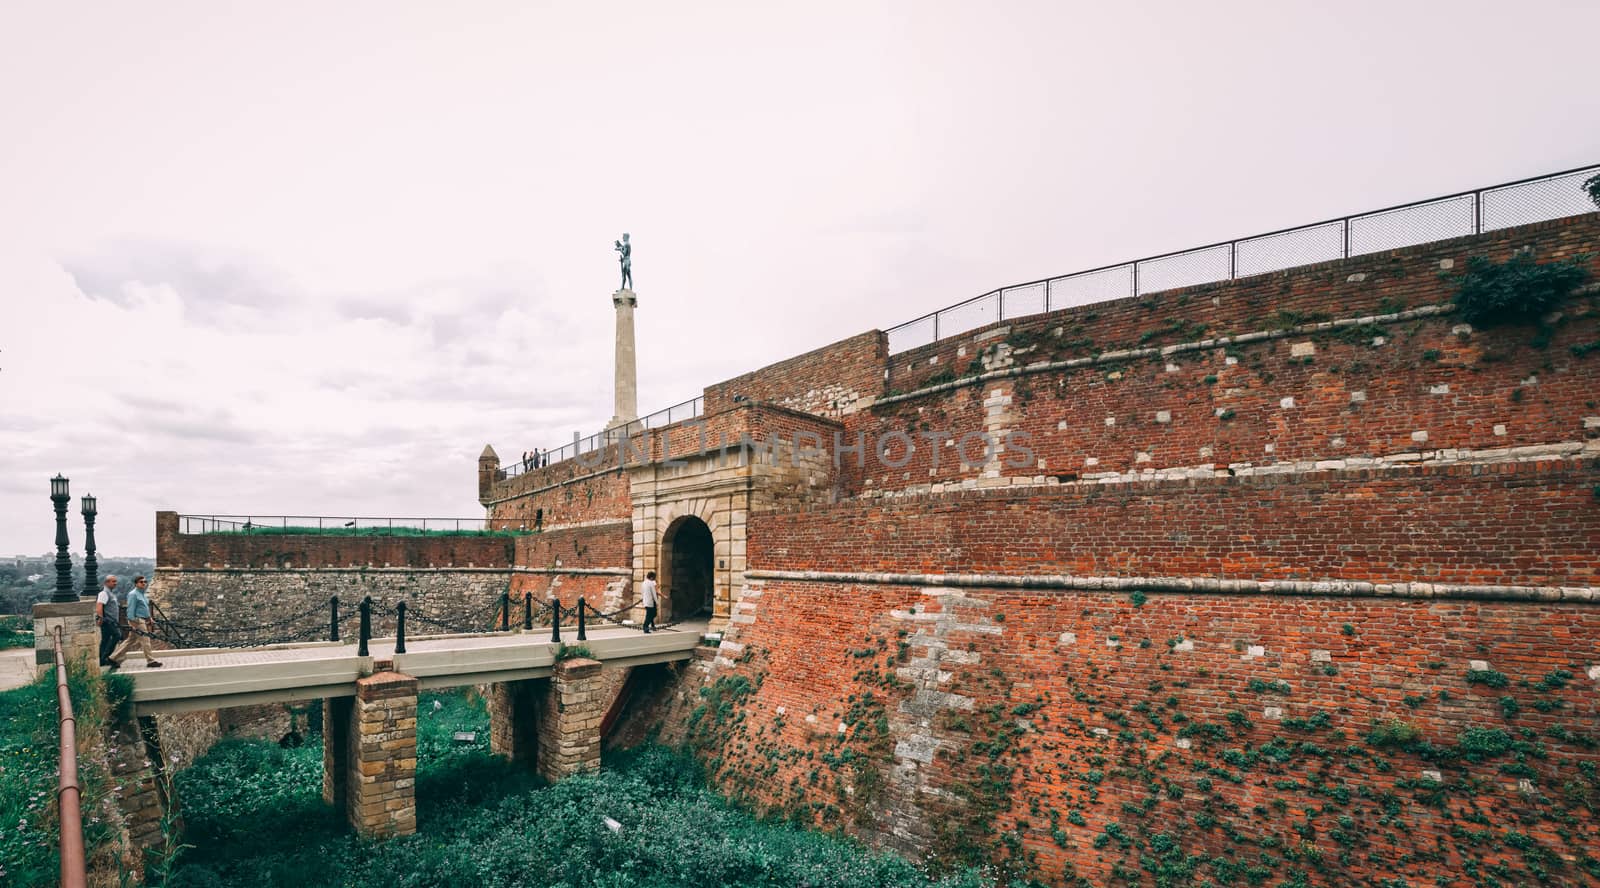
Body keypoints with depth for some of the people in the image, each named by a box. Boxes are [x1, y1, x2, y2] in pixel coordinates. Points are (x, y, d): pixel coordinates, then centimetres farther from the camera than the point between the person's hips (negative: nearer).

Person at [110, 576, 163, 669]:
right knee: (145, 640, -6)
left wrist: (150, 619, 20)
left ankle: (115, 658, 21)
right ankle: (151, 661, -3)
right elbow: (131, 610, -15)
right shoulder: (133, 594, -11)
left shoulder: (143, 594, 17)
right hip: (138, 621, -9)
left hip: (144, 621, 9)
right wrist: (132, 623, -19)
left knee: (130, 641, 13)